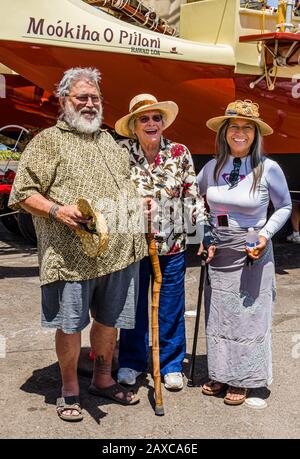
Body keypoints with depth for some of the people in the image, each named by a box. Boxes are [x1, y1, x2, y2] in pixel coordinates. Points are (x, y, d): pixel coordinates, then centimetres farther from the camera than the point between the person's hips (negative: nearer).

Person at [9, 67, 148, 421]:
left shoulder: (108, 140, 19)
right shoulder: (47, 142, -2)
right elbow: (22, 193, -6)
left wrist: (139, 205, 13)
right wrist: (57, 210, -20)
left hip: (119, 252, 6)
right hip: (72, 256, -6)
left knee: (109, 319, 16)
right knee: (70, 324, 5)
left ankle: (103, 379, 34)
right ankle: (69, 389, 23)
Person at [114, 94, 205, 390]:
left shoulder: (180, 153, -1)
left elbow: (192, 196, 2)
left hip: (172, 245, 1)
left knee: (171, 309, 9)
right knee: (133, 305, 12)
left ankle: (171, 365, 27)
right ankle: (131, 362, 30)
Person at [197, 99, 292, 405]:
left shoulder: (269, 169, -10)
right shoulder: (212, 167, 0)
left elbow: (284, 207, 3)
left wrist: (266, 234, -11)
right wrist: (202, 236, 4)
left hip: (251, 254, -4)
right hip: (218, 253, 4)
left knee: (247, 315, 6)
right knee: (217, 315, 13)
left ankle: (242, 380, 22)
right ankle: (220, 373, 30)